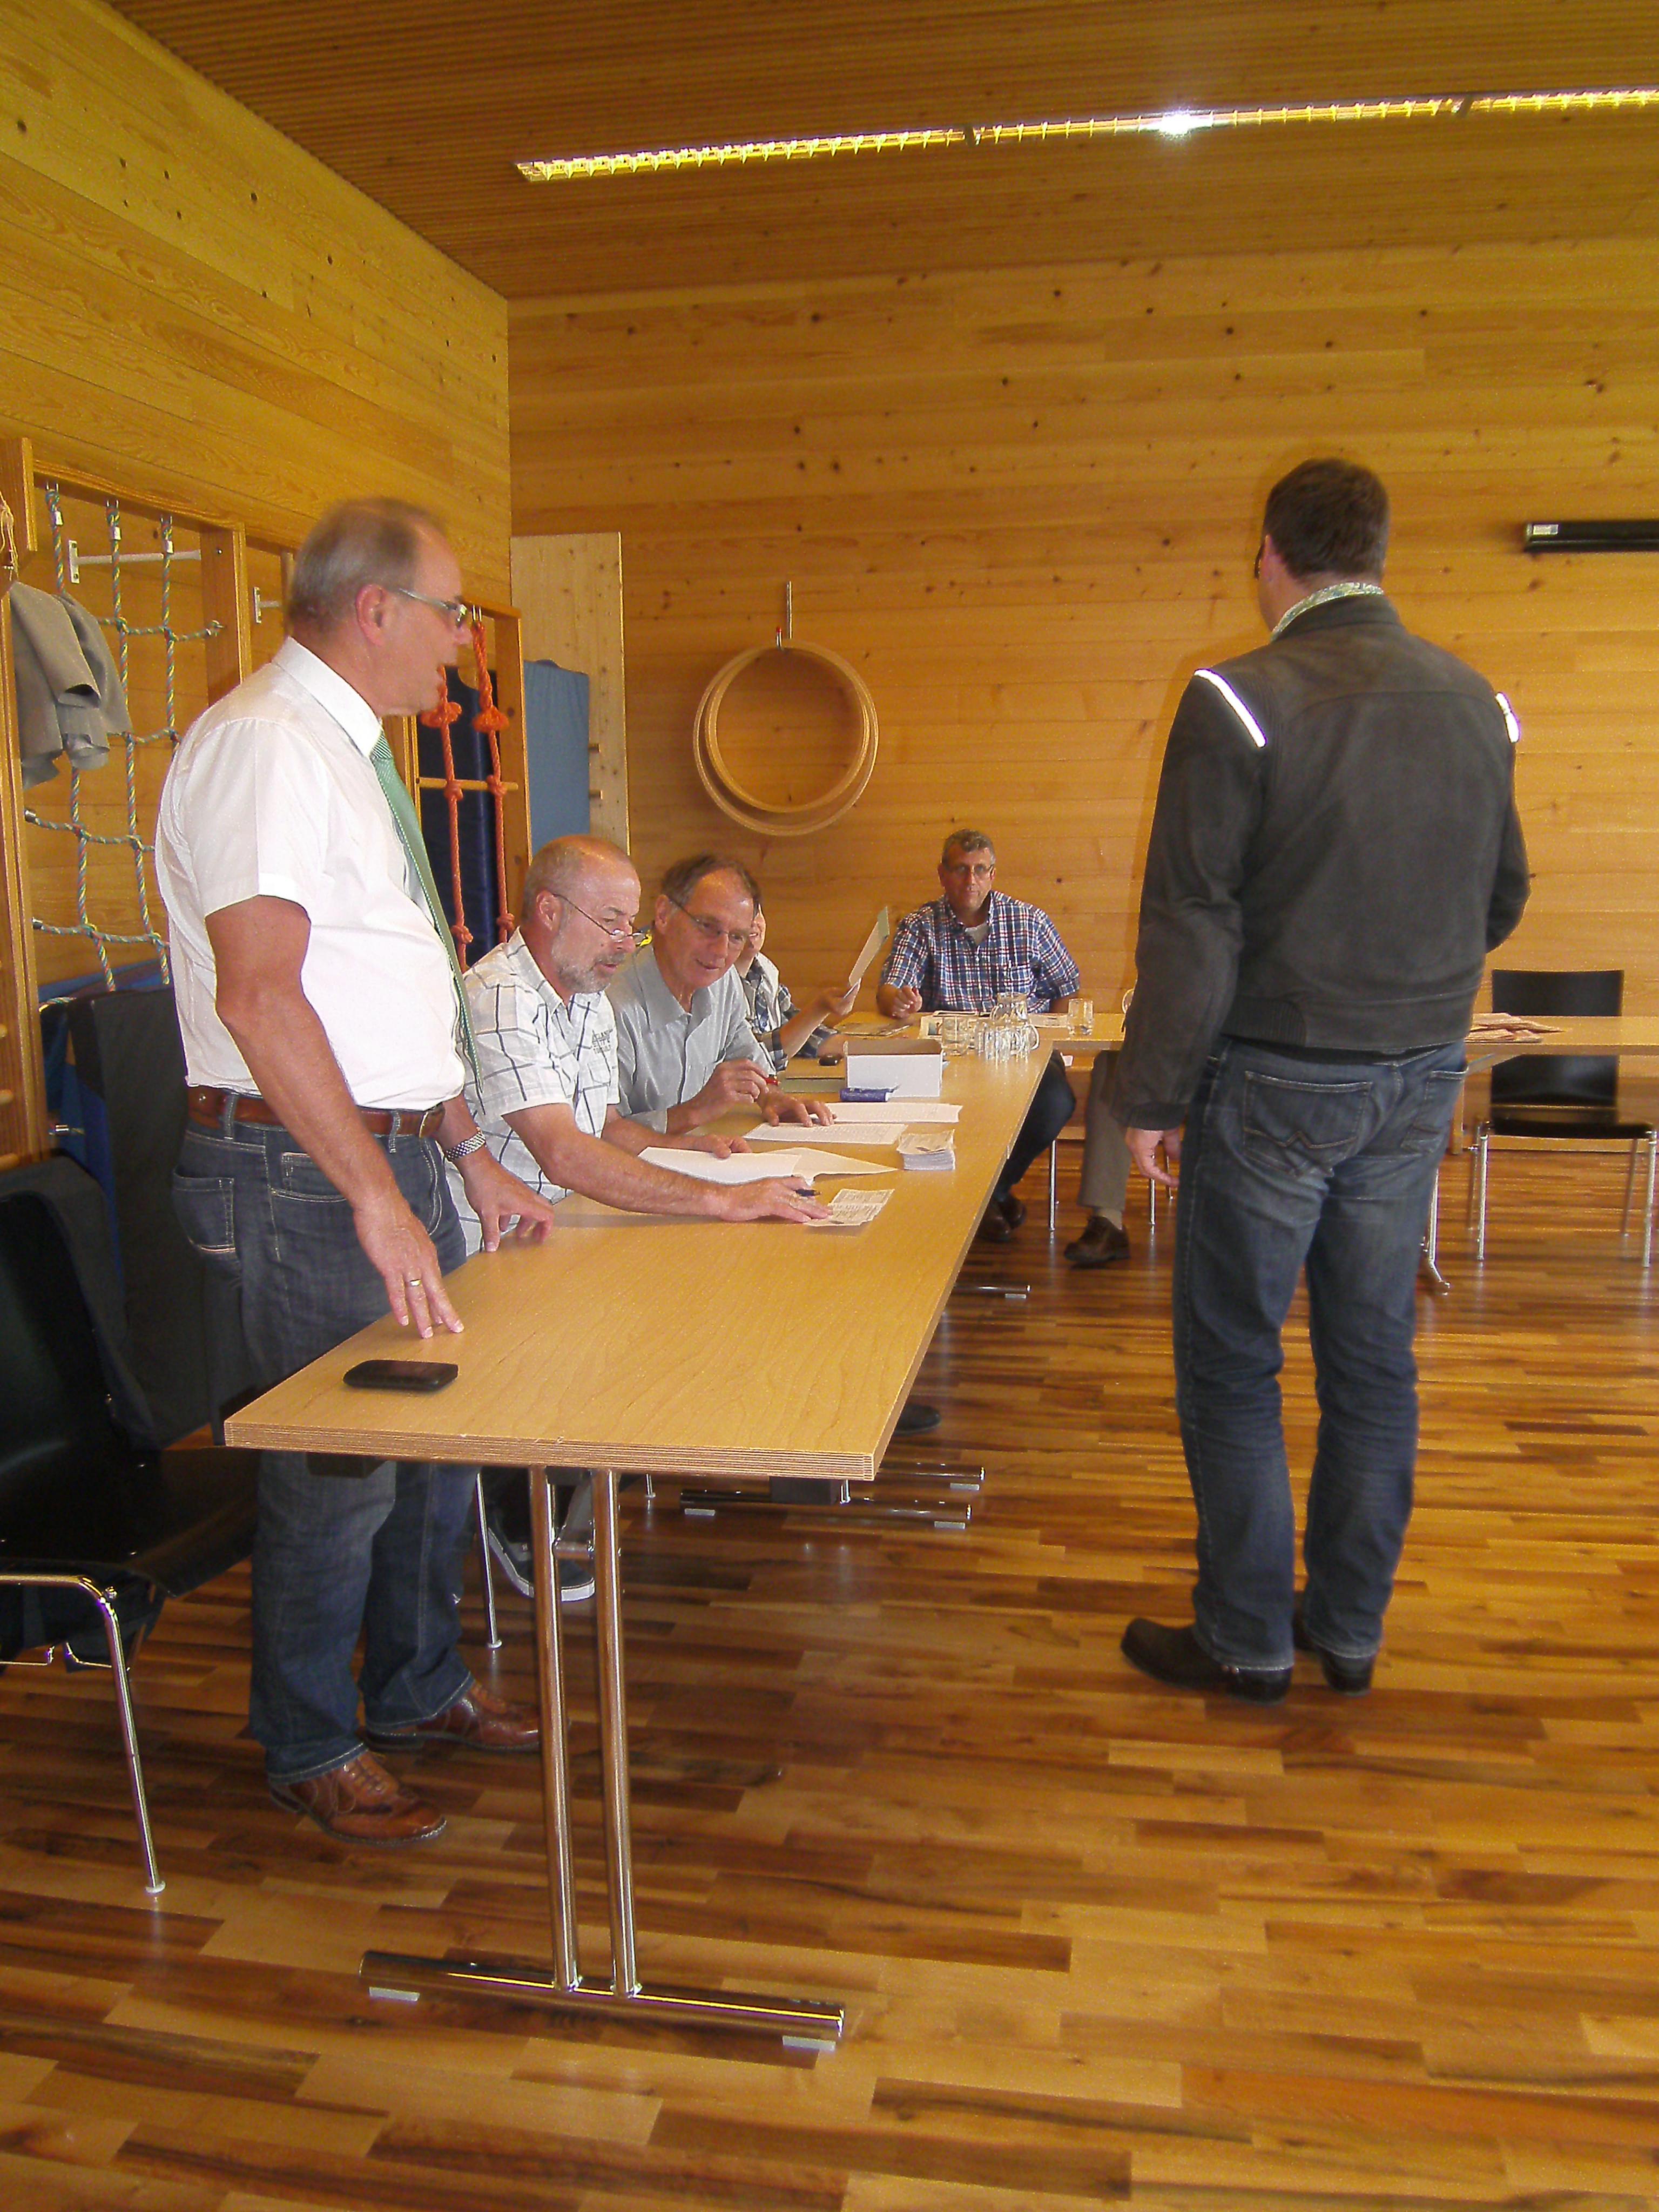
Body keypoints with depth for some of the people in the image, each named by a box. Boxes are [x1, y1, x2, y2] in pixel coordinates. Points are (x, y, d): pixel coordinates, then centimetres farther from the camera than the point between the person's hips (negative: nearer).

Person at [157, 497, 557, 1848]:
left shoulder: (349, 750, 16)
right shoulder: (264, 744, -15)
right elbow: (259, 994, -25)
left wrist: (470, 1157, 18)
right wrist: (376, 1196, -27)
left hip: (396, 1153, 10)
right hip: (308, 1174, -10)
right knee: (339, 1468, 3)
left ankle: (417, 1687, 39)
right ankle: (311, 1750, 26)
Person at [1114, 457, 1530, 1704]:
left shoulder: (1239, 703, -13)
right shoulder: (1475, 704, 5)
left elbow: (1191, 923, -14)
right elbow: (1504, 901, 14)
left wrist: (1152, 1099, -7)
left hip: (1278, 1081, -6)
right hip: (1420, 1081, 6)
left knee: (1232, 1364, 8)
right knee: (1375, 1360, 15)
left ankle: (1248, 1639, 19)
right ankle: (1351, 1632, 28)